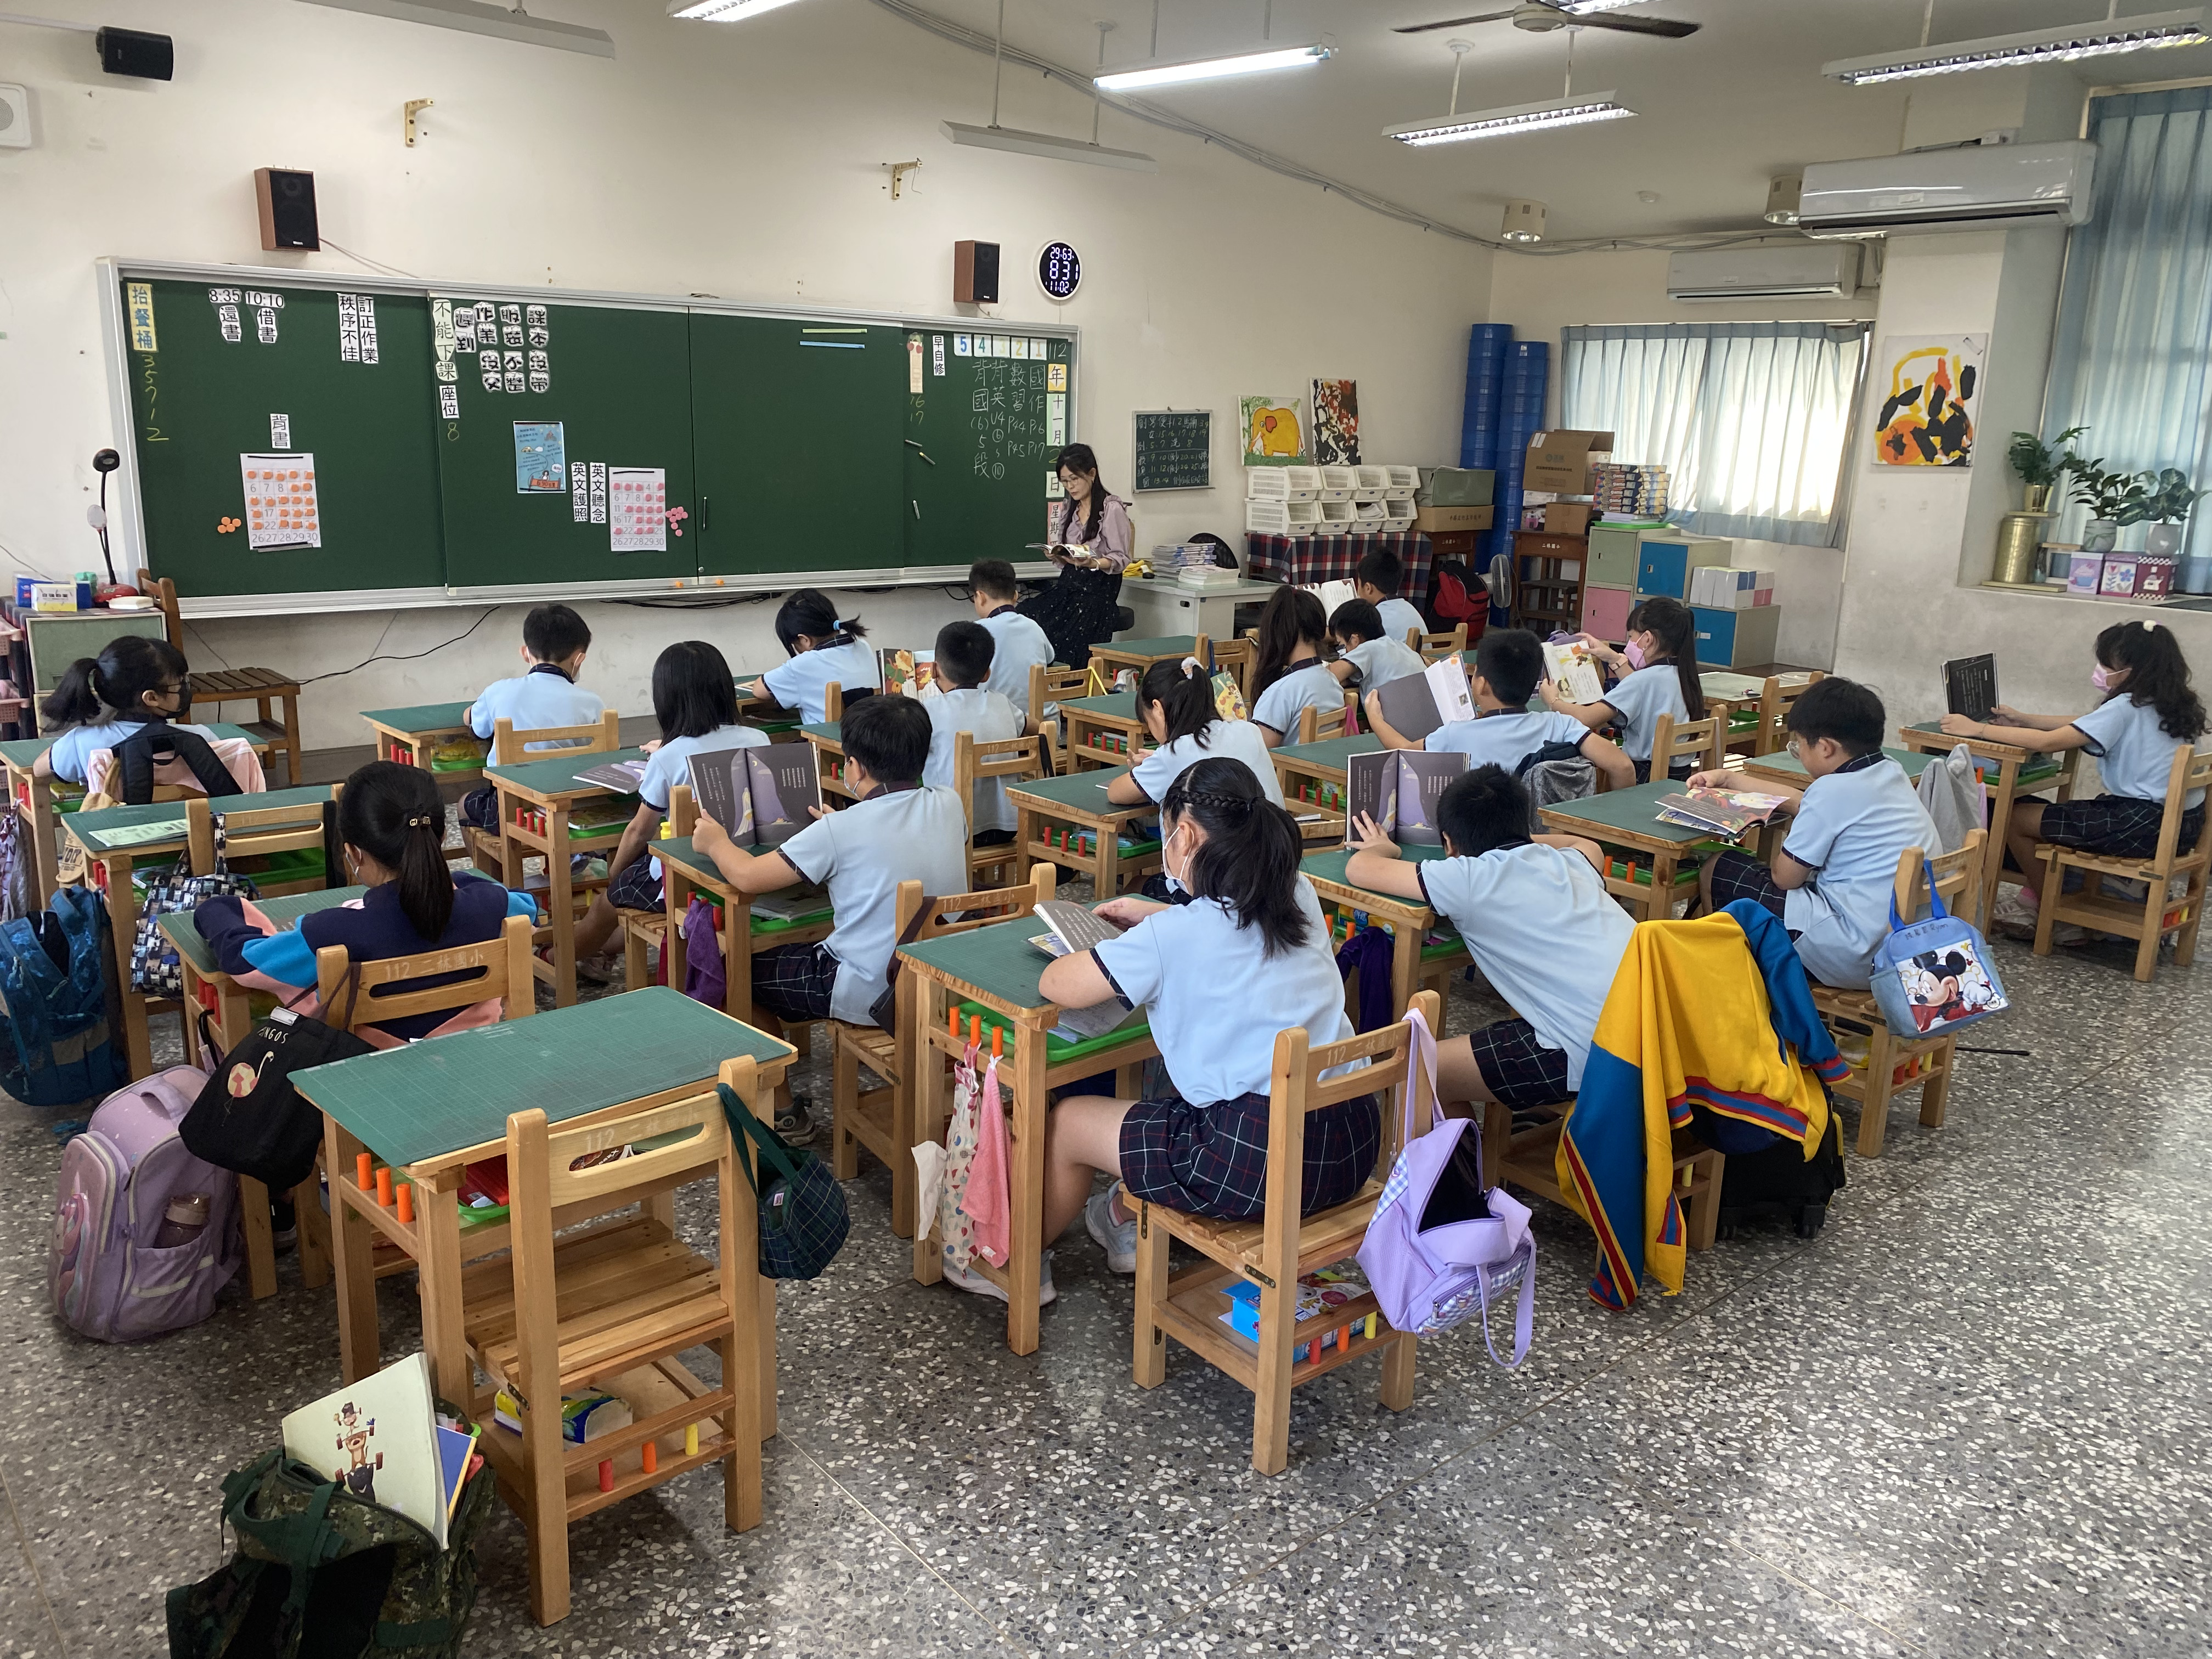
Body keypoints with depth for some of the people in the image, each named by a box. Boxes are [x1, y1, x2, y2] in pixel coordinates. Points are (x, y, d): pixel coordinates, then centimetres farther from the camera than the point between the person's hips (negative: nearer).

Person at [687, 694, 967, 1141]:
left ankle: (784, 1114, 24)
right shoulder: (951, 806, -6)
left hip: (871, 995, -6)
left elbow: (747, 876, -16)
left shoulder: (842, 830, -21)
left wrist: (715, 841, 4)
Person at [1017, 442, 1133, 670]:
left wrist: (1093, 563, -26)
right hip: (1068, 583, 7)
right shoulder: (1067, 510, 17)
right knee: (1023, 616, -19)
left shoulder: (1112, 509, -6)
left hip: (1098, 587, -7)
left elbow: (1120, 560, -7)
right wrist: (1057, 555, -4)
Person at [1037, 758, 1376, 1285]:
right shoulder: (1298, 897, 6)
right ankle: (1129, 1217, 53)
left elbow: (1055, 985, -8)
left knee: (1067, 1122, 15)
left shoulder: (1172, 936, -15)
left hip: (1262, 1162, -8)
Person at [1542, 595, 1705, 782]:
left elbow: (1586, 719, -25)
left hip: (1646, 778, -9)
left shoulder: (1645, 679, -21)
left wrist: (1552, 701, -5)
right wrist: (1616, 659, 32)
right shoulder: (1684, 676, 6)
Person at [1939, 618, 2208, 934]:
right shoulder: (2169, 704, 11)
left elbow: (2048, 742, -21)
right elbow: (2083, 725, 19)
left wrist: (1978, 729, -16)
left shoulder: (2126, 708, -17)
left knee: (2016, 817, 0)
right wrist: (2022, 720, 16)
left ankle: (2038, 902, 22)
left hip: (2146, 827, -10)